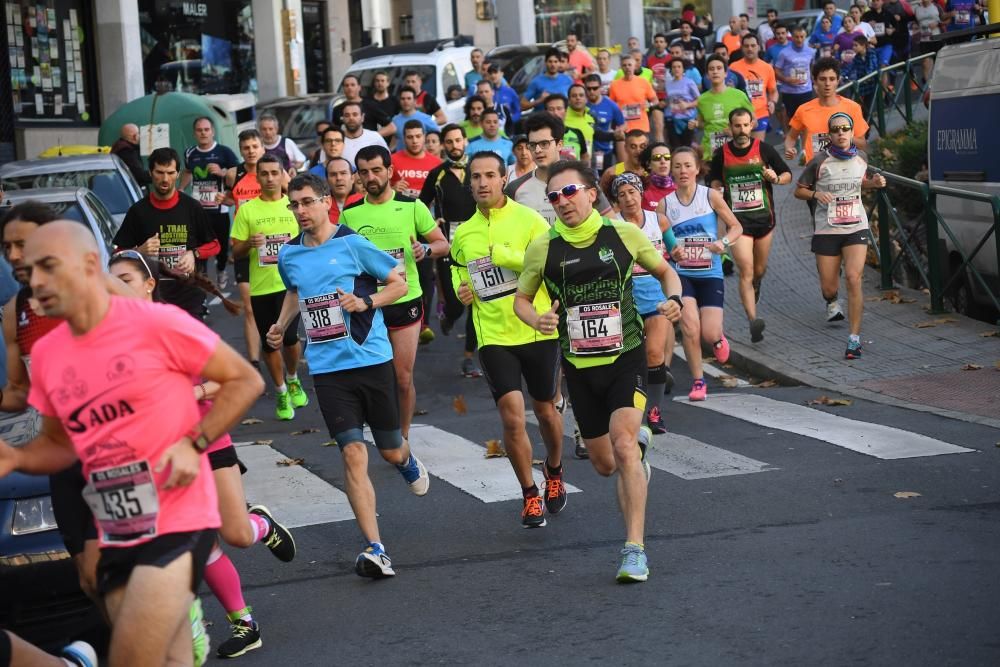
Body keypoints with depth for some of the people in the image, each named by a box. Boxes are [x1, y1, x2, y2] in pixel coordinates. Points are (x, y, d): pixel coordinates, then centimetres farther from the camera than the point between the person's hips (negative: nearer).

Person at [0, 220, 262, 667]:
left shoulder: (156, 323, -13)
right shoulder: (46, 354, 6)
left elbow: (245, 381, -6)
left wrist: (193, 444, -17)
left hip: (177, 520, -6)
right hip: (115, 533, 6)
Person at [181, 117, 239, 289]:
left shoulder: (224, 152, -4)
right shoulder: (190, 153, 9)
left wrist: (222, 172, -19)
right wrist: (180, 189, 16)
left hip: (219, 207, -2)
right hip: (197, 207, 2)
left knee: (221, 241, 9)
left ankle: (221, 271, 33)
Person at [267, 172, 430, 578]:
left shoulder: (353, 244, -7)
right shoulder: (288, 255, 6)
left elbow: (400, 284, -1)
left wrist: (366, 302, -17)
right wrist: (282, 325, 13)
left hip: (372, 361, -2)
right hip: (327, 368, 2)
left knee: (390, 450, 11)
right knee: (353, 454, -11)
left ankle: (408, 463, 51)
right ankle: (375, 549, -12)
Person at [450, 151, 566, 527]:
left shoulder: (528, 219, -5)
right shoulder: (462, 235, 8)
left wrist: (501, 254, -21)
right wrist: (463, 294, 2)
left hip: (538, 332, -2)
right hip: (493, 337, 2)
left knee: (545, 411, 14)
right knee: (512, 417, -10)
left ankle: (554, 473, 43)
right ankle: (530, 495, 8)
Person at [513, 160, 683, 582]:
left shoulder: (624, 234, -3)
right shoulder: (543, 248, -3)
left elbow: (664, 270, 13)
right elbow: (521, 299, 9)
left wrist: (674, 299, -8)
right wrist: (537, 320, -13)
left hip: (626, 357, -2)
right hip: (579, 366, 2)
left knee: (623, 446, -22)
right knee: (604, 465, 11)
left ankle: (635, 549, -17)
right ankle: (640, 444, 50)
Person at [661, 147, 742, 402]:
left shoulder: (710, 196, -3)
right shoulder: (665, 204, 0)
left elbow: (736, 227, 2)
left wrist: (723, 242, -17)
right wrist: (671, 253, -14)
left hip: (711, 274, -1)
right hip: (682, 274, 1)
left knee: (710, 334, -9)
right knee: (690, 328, -18)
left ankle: (718, 338, 31)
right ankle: (698, 381, 0)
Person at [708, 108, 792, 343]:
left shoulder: (764, 149, -2)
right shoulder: (721, 153, 0)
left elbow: (788, 174, 7)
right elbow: (713, 180, 16)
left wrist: (776, 178, -15)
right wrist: (716, 188, -6)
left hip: (764, 217, 2)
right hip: (737, 219, -2)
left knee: (760, 270, 15)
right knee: (746, 271, -15)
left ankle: (754, 288, 53)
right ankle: (753, 321, -21)